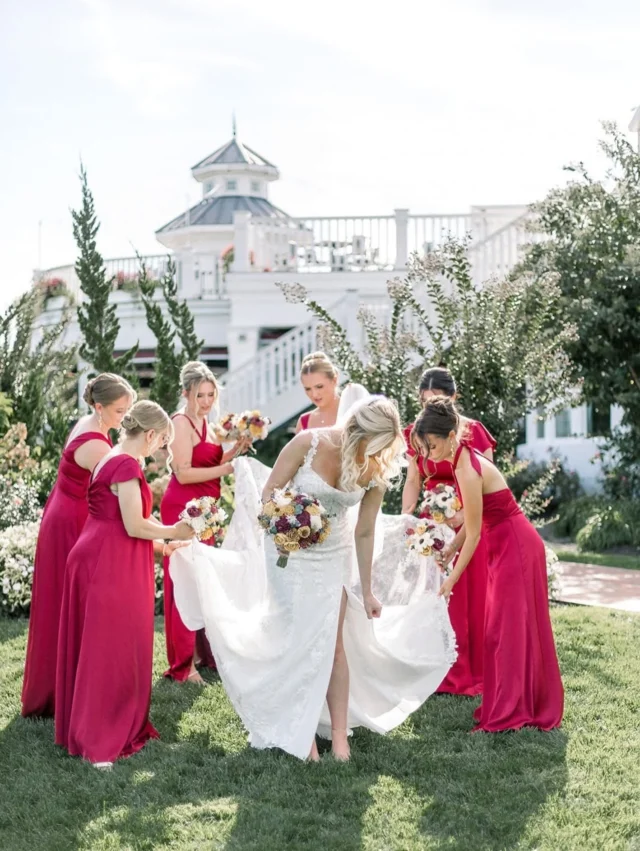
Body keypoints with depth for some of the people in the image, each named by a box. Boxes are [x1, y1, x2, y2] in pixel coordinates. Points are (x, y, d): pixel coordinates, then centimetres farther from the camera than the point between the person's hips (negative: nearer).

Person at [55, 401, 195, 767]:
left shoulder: (113, 459, 14)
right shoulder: (127, 465, -16)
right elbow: (133, 526, -19)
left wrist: (158, 545, 17)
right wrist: (173, 531, -4)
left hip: (101, 560, 10)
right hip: (111, 567, -10)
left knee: (103, 647, 16)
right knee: (109, 650, -3)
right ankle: (99, 740, 3)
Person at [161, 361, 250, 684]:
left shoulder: (205, 422, 13)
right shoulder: (181, 423, -13)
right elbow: (184, 473, -20)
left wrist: (235, 451, 3)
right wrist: (225, 469, -20)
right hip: (183, 509, -9)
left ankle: (202, 652, 29)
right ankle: (183, 665, 3)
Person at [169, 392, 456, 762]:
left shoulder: (376, 470, -13)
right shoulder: (309, 444, -22)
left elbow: (364, 532, -3)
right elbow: (268, 494, -11)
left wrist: (367, 591, 3)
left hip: (332, 557, 2)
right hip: (289, 552, -2)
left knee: (333, 644, 1)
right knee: (298, 642, -1)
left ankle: (339, 735, 9)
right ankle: (300, 736, 10)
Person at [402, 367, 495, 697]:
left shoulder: (473, 431, -10)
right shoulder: (416, 433, 4)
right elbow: (413, 482, 10)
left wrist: (464, 514, -22)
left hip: (468, 521, -4)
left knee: (469, 598, 1)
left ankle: (470, 674, 10)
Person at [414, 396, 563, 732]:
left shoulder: (466, 471, -25)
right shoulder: (465, 457, 3)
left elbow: (474, 535, -18)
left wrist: (451, 580, -10)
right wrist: (451, 549, 10)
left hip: (515, 547, -9)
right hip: (509, 545, 9)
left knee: (508, 629, -3)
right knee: (506, 628, 14)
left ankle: (508, 715, 4)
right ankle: (519, 707, 23)